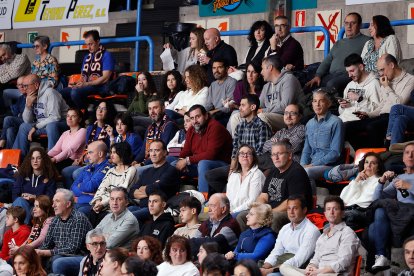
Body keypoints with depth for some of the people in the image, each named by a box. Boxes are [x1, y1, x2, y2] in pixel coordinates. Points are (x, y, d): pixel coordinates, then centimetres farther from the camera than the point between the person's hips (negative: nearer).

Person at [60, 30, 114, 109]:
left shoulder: (106, 55, -1)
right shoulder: (87, 57, 23)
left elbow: (105, 78, -11)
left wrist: (87, 84, -17)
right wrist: (75, 84, 0)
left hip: (100, 87, -7)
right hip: (86, 87, 7)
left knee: (75, 92, -33)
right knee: (62, 93, -14)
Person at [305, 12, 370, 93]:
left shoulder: (366, 41, 8)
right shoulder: (338, 43, 29)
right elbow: (326, 61, 23)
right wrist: (318, 76, 5)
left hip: (349, 75, -6)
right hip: (331, 75, 6)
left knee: (332, 84, -37)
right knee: (311, 86, -19)